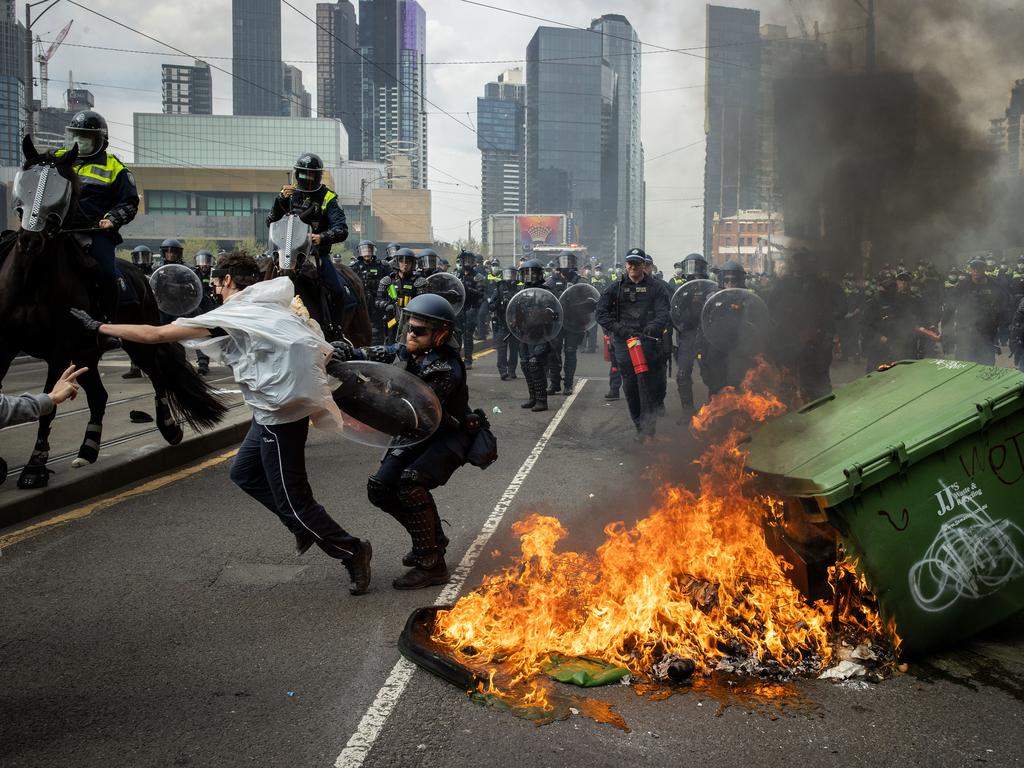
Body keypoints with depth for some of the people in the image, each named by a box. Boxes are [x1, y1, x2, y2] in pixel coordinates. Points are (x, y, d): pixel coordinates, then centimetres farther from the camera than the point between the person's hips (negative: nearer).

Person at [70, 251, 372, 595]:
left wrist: (99, 327, -5)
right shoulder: (268, 306, 9)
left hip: (280, 415, -9)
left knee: (292, 499, 0)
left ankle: (352, 551, 10)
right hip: (276, 409, 9)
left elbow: (155, 335, -14)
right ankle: (305, 526, 27)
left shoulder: (231, 316, -15)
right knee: (244, 472, 23)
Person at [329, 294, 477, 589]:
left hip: (448, 437, -8)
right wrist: (335, 354, -27)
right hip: (416, 435, 8)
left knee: (410, 482, -30)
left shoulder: (447, 370, -27)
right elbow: (360, 354, -4)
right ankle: (433, 538, 22)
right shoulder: (402, 353, -4)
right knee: (380, 488, -1)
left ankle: (432, 564, -17)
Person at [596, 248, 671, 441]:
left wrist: (653, 327, -20)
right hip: (623, 338, 2)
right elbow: (601, 312, 9)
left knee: (645, 381, -15)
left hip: (647, 338, -2)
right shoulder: (616, 287, 13)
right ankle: (639, 426, 13)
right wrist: (616, 328, -6)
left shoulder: (656, 287, 10)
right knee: (629, 384, 1)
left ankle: (648, 427, -14)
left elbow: (663, 313, 1)